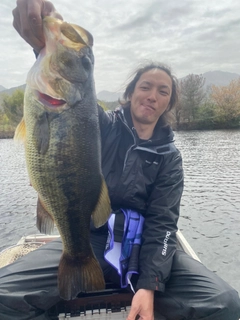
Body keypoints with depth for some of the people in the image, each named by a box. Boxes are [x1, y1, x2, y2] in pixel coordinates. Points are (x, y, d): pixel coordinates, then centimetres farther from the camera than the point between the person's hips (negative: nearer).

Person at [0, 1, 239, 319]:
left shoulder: (169, 157, 5)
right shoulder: (101, 126, 2)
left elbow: (162, 223, -3)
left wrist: (149, 285, -17)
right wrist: (47, 45, -41)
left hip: (141, 245, 1)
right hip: (85, 239, 0)